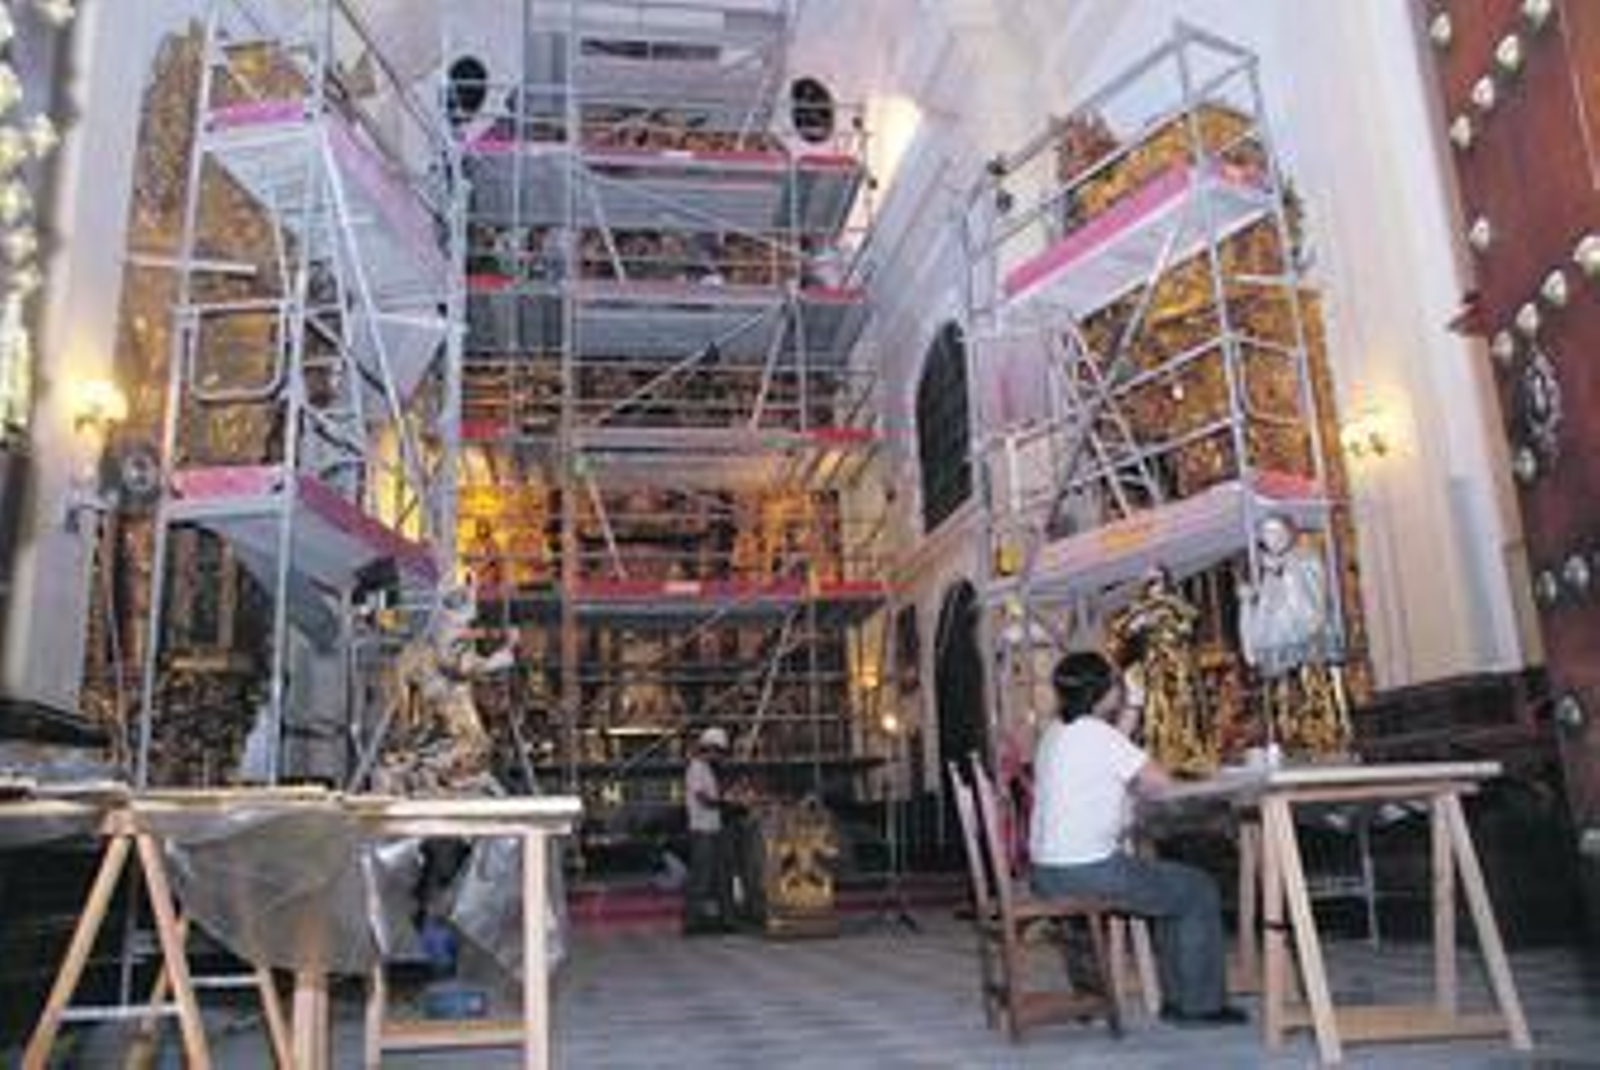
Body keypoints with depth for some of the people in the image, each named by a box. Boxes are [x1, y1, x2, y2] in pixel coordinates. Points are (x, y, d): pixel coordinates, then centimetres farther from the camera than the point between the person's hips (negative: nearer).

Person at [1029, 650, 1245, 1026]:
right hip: (1088, 872, -9)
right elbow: (1162, 784, -12)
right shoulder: (1099, 735, -15)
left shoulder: (1054, 734, 11)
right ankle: (1199, 1004, 17)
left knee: (1174, 884, 26)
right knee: (1199, 891, 8)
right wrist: (1137, 782, 6)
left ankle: (1176, 996, 32)